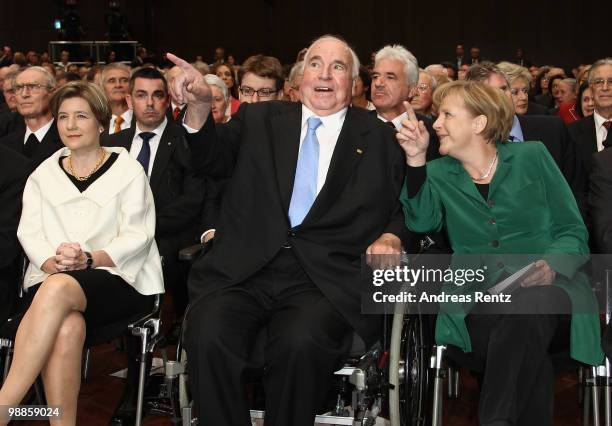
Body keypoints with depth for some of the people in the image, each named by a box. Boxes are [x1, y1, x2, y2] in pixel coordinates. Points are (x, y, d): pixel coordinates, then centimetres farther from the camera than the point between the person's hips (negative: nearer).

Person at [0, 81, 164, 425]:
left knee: (58, 289, -36)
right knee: (66, 326, -35)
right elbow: (29, 233, 7)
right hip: (52, 278, 3)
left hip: (116, 278, -2)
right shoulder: (44, 174, 18)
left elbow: (137, 236, -2)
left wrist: (88, 259, -19)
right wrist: (53, 263, -16)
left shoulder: (128, 170, 7)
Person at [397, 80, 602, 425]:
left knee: (529, 306, -37)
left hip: (547, 289, 0)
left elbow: (573, 232, 7)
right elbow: (422, 221, -6)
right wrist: (416, 159, -11)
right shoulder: (439, 174, 15)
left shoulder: (531, 157, 10)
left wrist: (551, 266, -14)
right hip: (477, 300, 0)